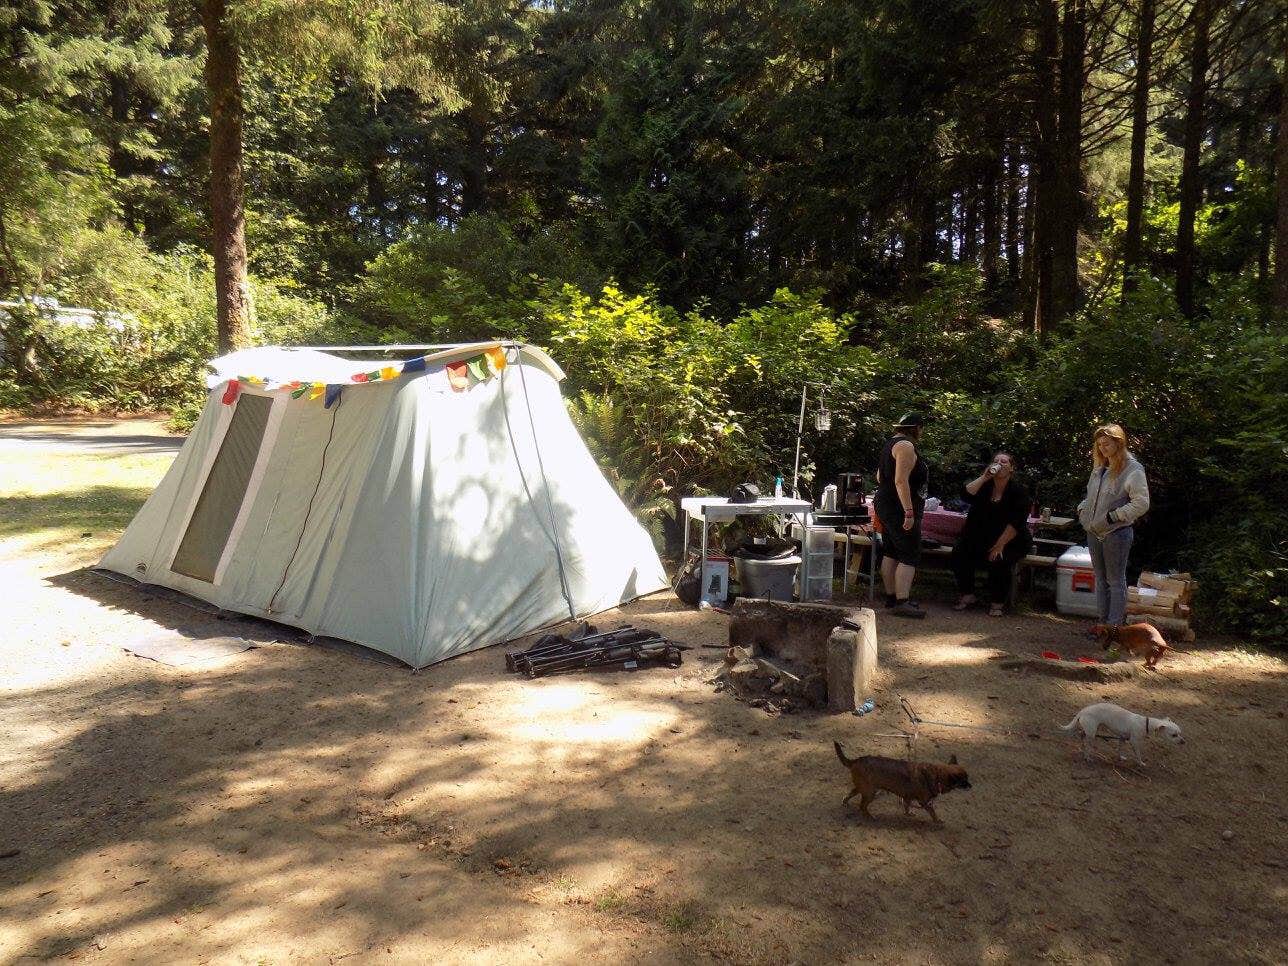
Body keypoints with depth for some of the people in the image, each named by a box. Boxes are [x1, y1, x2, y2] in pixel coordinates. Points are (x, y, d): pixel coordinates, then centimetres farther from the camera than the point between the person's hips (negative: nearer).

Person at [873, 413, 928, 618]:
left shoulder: (891, 443, 15)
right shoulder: (906, 446, -16)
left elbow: (879, 477, 24)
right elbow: (901, 481, -25)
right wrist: (909, 512, -27)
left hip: (885, 506, 10)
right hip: (899, 509, -10)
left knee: (890, 553, 12)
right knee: (909, 557, -10)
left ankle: (892, 597, 18)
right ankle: (901, 603, -16)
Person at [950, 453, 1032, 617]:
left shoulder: (1019, 490, -4)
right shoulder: (984, 485, 8)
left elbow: (1016, 522, -14)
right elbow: (966, 495, -13)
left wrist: (1000, 545, -21)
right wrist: (984, 477, -18)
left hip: (1010, 541, -3)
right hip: (980, 538, 4)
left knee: (999, 561, -31)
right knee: (959, 552, -21)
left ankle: (997, 603, -11)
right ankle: (967, 595, -5)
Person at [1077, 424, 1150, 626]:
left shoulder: (1133, 470, -13)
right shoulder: (1099, 468, 11)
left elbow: (1142, 503, -18)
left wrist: (1114, 515, -20)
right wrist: (1082, 508, 8)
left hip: (1117, 533, -8)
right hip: (1094, 532, 8)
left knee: (1116, 580, 1)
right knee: (1101, 579, 14)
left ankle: (1114, 626, 7)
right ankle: (1103, 622, 23)